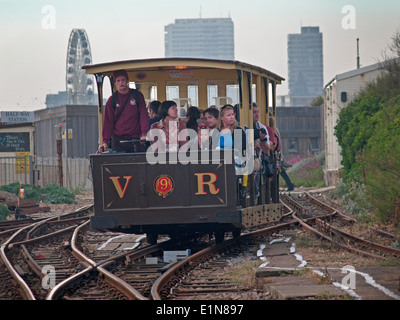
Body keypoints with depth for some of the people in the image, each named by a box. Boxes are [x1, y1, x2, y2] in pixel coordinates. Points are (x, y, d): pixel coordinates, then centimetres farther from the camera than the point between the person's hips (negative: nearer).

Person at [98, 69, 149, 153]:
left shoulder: (137, 96, 7)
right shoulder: (112, 100, 8)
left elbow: (144, 116, 2)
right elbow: (108, 122, 5)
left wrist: (144, 134, -13)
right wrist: (105, 141, -7)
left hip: (135, 139, 0)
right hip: (118, 140, 0)